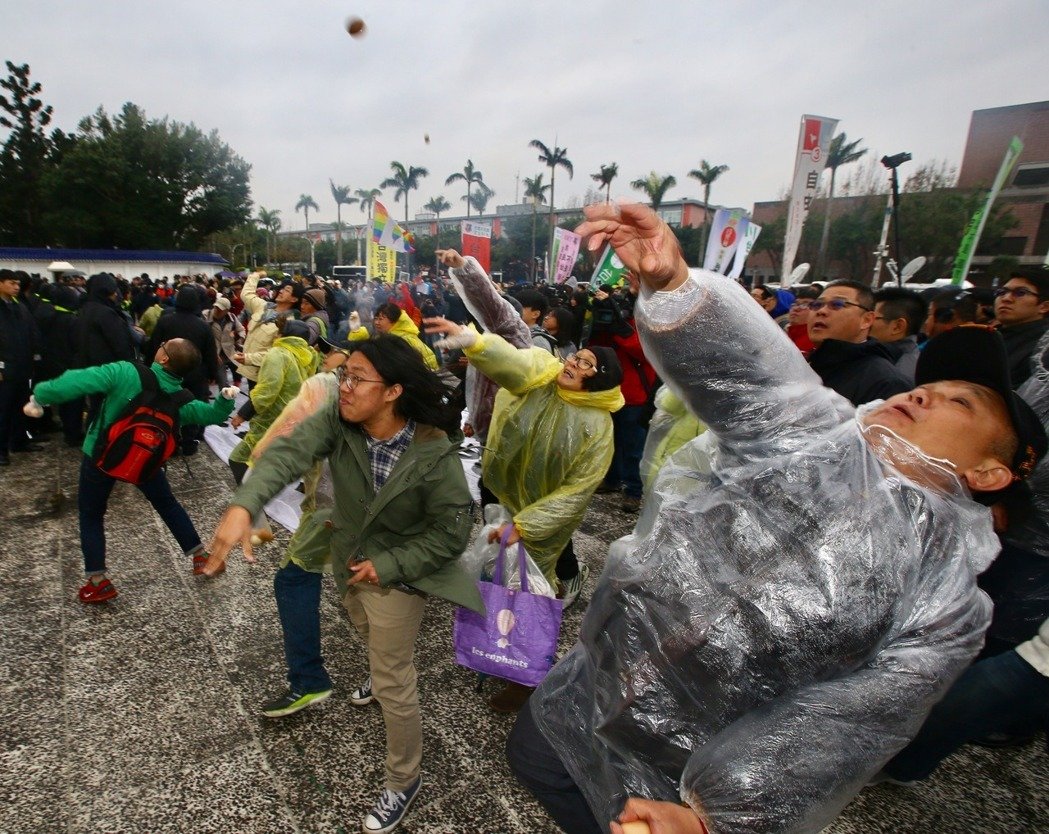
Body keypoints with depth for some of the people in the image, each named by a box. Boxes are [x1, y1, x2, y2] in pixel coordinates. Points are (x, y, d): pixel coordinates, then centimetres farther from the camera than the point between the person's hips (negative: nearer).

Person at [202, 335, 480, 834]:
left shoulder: (434, 455, -31)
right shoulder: (338, 421, -20)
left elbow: (452, 532, -22)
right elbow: (289, 451, -37)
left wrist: (386, 566, -22)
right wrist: (243, 507, -55)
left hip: (397, 573, -6)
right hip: (348, 559, 6)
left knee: (393, 682, 6)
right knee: (372, 639, 34)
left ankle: (404, 780, 33)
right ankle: (386, 671, 70)